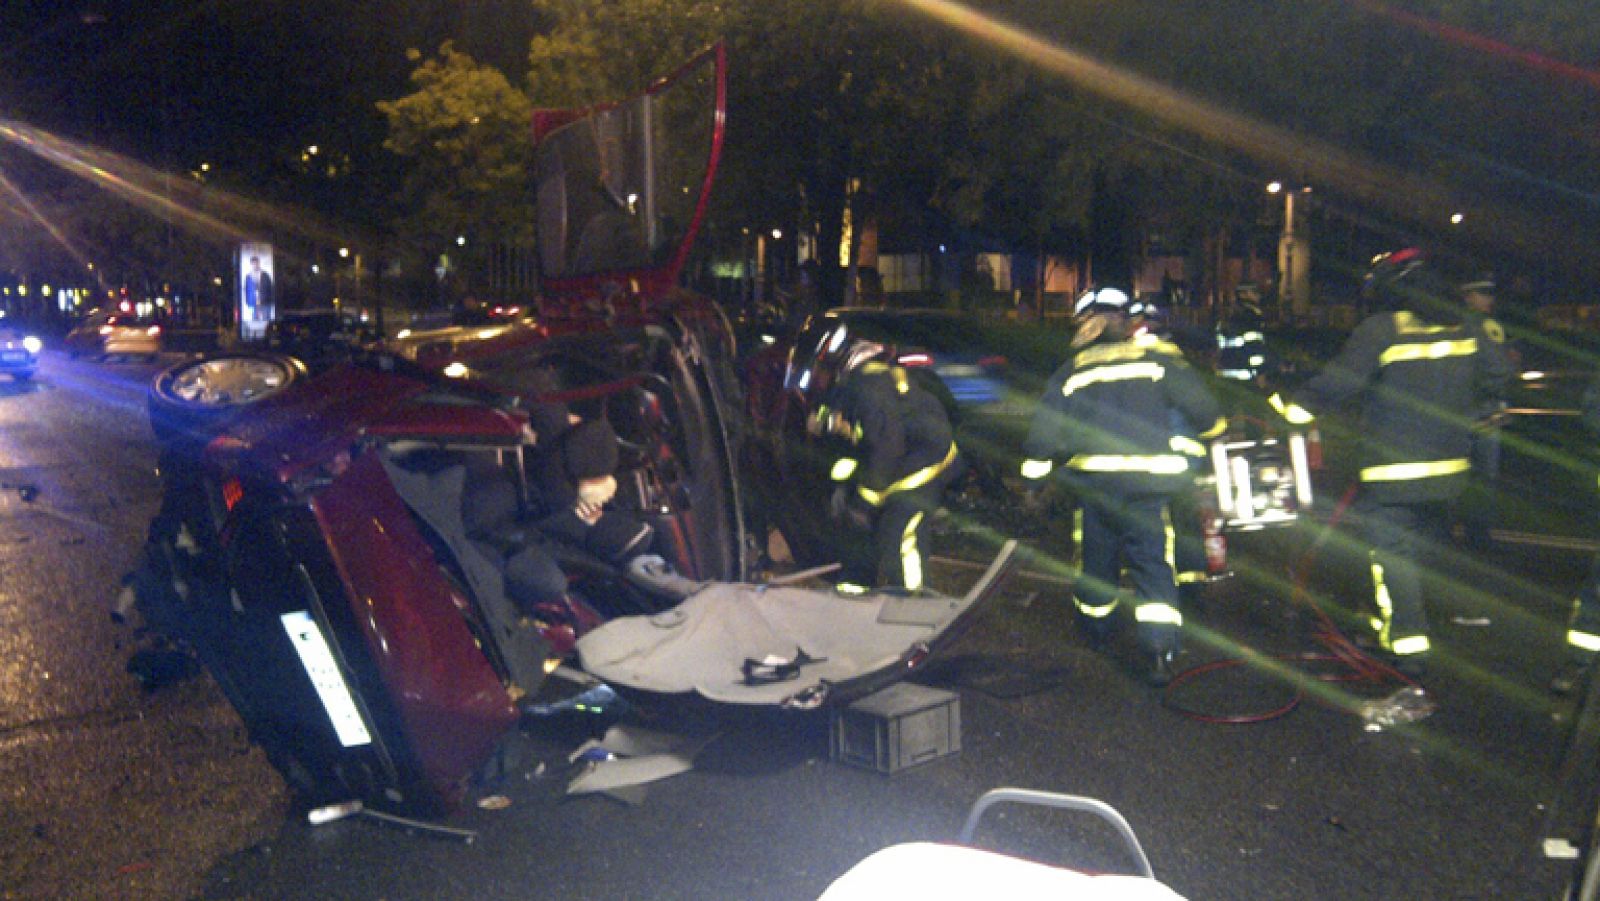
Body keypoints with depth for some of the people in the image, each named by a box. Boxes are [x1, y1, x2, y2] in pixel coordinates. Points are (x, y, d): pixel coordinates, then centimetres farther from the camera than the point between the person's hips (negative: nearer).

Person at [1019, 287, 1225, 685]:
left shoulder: (1072, 371, 8)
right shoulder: (1159, 357, 4)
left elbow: (1046, 428, 5)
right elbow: (1200, 406, 0)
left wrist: (1034, 470, 14)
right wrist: (1211, 429, 20)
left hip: (1093, 482, 2)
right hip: (1150, 481, -2)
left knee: (1097, 558, 19)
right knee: (1153, 563, 0)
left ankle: (1095, 627, 39)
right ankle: (1160, 649, -12)